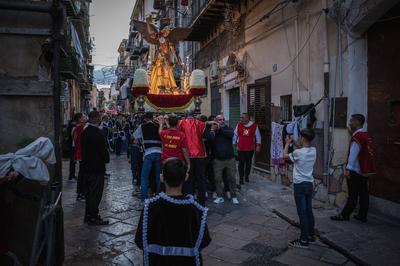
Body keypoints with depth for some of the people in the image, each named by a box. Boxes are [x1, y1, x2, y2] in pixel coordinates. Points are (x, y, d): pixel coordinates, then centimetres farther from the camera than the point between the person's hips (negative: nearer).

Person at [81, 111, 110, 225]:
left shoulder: (85, 132, 6)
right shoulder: (98, 133, -20)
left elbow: (83, 148, 11)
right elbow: (103, 149, -18)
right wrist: (107, 159, 0)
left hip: (87, 166, 9)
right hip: (97, 167, -9)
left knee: (90, 191, 18)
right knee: (96, 193, 1)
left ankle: (88, 216, 28)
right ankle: (93, 218, 8)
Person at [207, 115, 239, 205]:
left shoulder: (229, 129, 4)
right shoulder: (212, 131, 3)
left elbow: (231, 134, -20)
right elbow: (209, 138, -18)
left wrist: (220, 128, -18)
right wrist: (213, 130, -15)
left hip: (230, 159, 0)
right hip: (218, 159, 0)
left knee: (232, 178, 5)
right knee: (218, 179, 3)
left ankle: (234, 196, 18)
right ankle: (219, 197, 14)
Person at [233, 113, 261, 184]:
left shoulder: (254, 126, -2)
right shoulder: (239, 125, -1)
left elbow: (258, 136, 6)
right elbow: (235, 135, 7)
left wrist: (258, 145, 2)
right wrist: (233, 144, 7)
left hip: (250, 148, 1)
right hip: (240, 148, -1)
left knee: (248, 163, 10)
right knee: (241, 163, -2)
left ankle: (247, 176, 28)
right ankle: (241, 178, 9)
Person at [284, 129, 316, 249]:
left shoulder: (298, 152, -18)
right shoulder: (313, 151, 0)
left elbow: (285, 155, 0)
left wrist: (288, 143, 11)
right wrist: (294, 143, 21)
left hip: (300, 185, -7)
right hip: (310, 184, 7)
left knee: (302, 213, -1)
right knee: (309, 211, 16)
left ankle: (304, 240, 6)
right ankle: (311, 235, 28)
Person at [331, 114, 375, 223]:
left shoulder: (357, 136, -16)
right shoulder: (366, 135, 11)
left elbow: (353, 154, -20)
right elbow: (364, 153, 15)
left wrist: (348, 169, -19)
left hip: (355, 171, -9)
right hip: (364, 170, 9)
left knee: (353, 195, -2)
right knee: (363, 194, 11)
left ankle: (344, 215, 6)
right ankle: (362, 216, 19)